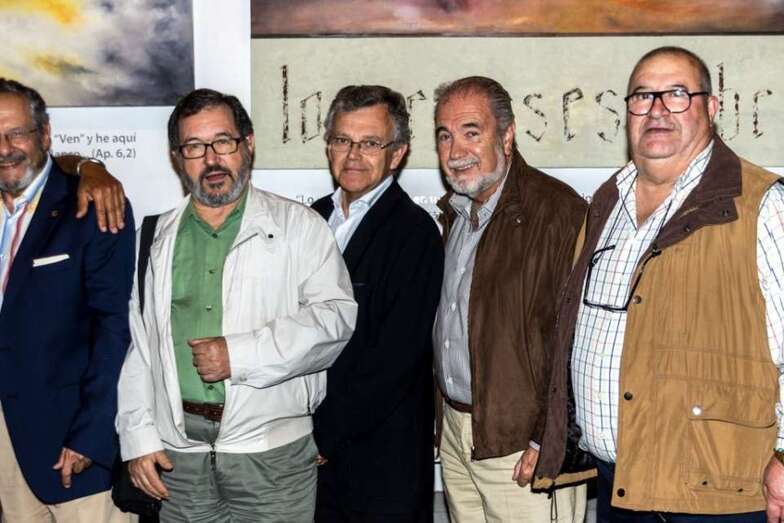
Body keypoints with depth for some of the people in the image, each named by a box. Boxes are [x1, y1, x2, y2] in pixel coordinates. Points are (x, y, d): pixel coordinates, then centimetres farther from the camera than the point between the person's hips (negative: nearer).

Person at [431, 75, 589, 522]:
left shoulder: (558, 211, -16)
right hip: (455, 432, 8)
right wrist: (446, 414, 13)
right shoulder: (455, 211, 11)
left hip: (525, 450, -7)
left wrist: (550, 439, -19)